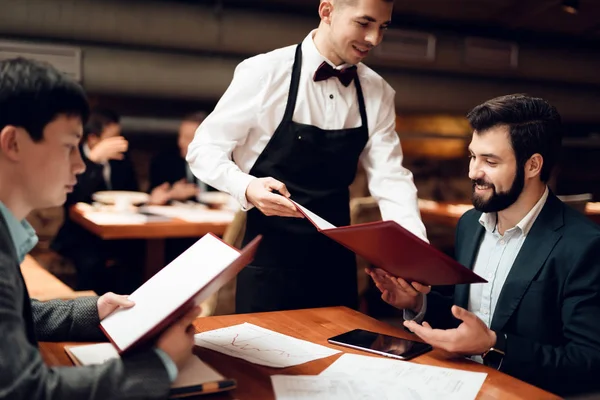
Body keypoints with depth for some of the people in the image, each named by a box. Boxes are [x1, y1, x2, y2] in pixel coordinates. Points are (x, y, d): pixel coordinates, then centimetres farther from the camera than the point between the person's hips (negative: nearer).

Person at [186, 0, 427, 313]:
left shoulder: (378, 93, 1)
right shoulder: (264, 73, -12)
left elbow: (390, 176, -4)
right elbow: (203, 149, -8)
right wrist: (247, 189, -28)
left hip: (337, 260, 5)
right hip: (270, 258, -4)